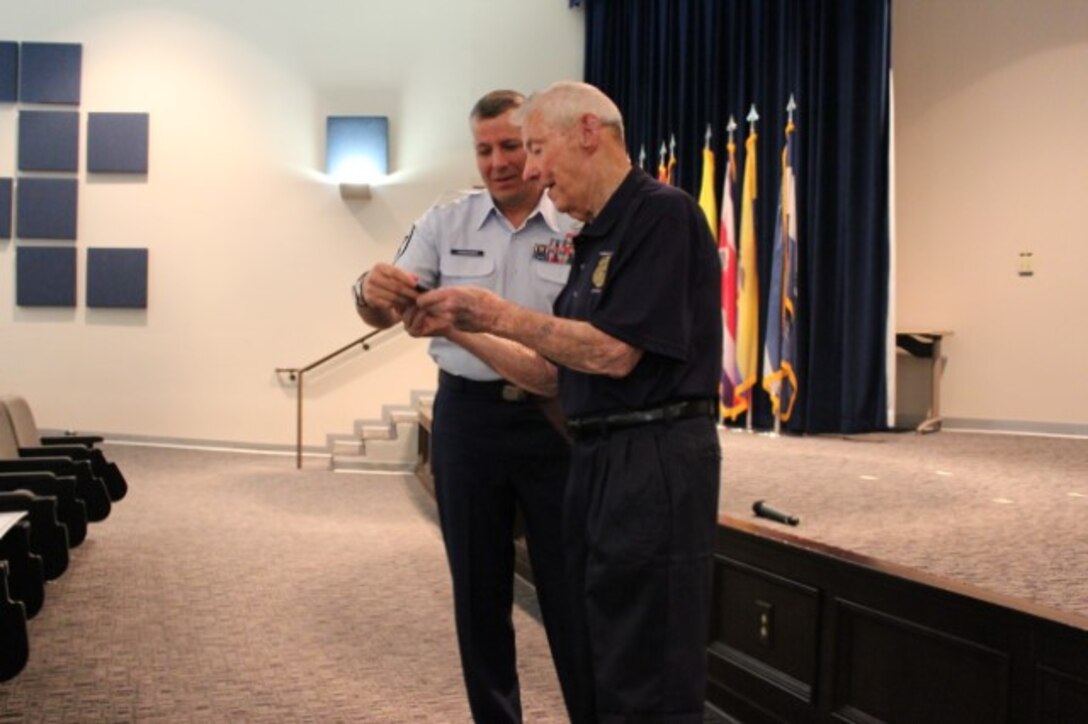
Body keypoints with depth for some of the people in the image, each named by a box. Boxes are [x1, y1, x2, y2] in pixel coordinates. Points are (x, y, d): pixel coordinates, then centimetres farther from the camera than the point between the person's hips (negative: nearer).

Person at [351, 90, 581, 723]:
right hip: (467, 417, 3)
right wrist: (373, 293, -25)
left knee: (572, 590, 4)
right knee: (478, 588, 12)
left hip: (556, 420, -2)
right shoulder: (446, 224, 6)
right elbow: (386, 314, -1)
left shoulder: (581, 227, -2)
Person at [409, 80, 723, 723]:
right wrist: (458, 329, 10)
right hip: (599, 461, 10)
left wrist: (498, 314, -11)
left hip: (656, 465, -10)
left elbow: (614, 352, -18)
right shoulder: (596, 240, 18)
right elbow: (554, 374, 18)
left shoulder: (663, 214, -11)